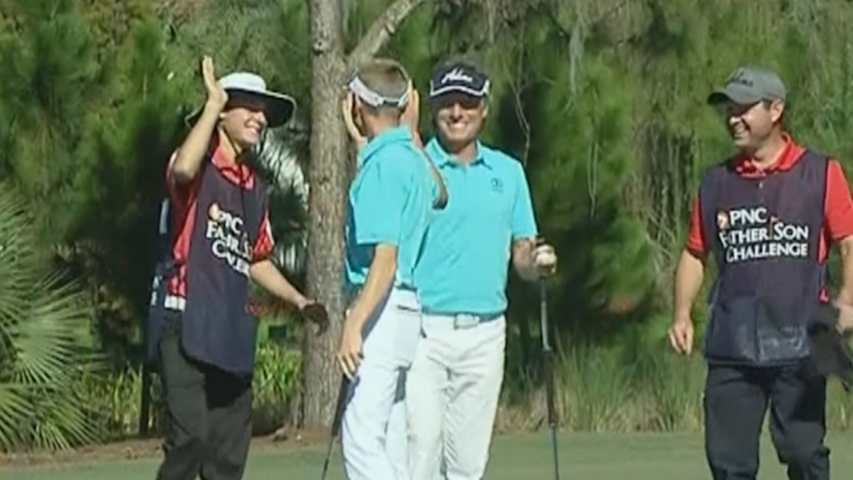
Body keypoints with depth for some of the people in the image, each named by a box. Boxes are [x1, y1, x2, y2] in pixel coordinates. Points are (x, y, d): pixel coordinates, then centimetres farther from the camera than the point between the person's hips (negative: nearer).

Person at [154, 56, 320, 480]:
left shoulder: (254, 188, 21)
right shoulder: (200, 168, -3)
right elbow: (182, 170, -30)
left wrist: (298, 299, 20)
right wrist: (213, 103, -21)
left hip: (233, 332, 8)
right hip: (189, 326, -8)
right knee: (190, 437, -17)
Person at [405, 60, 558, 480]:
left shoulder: (508, 172, 14)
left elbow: (522, 251, 15)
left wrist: (537, 264, -7)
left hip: (485, 333, 4)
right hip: (423, 330, -4)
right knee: (421, 444, -15)